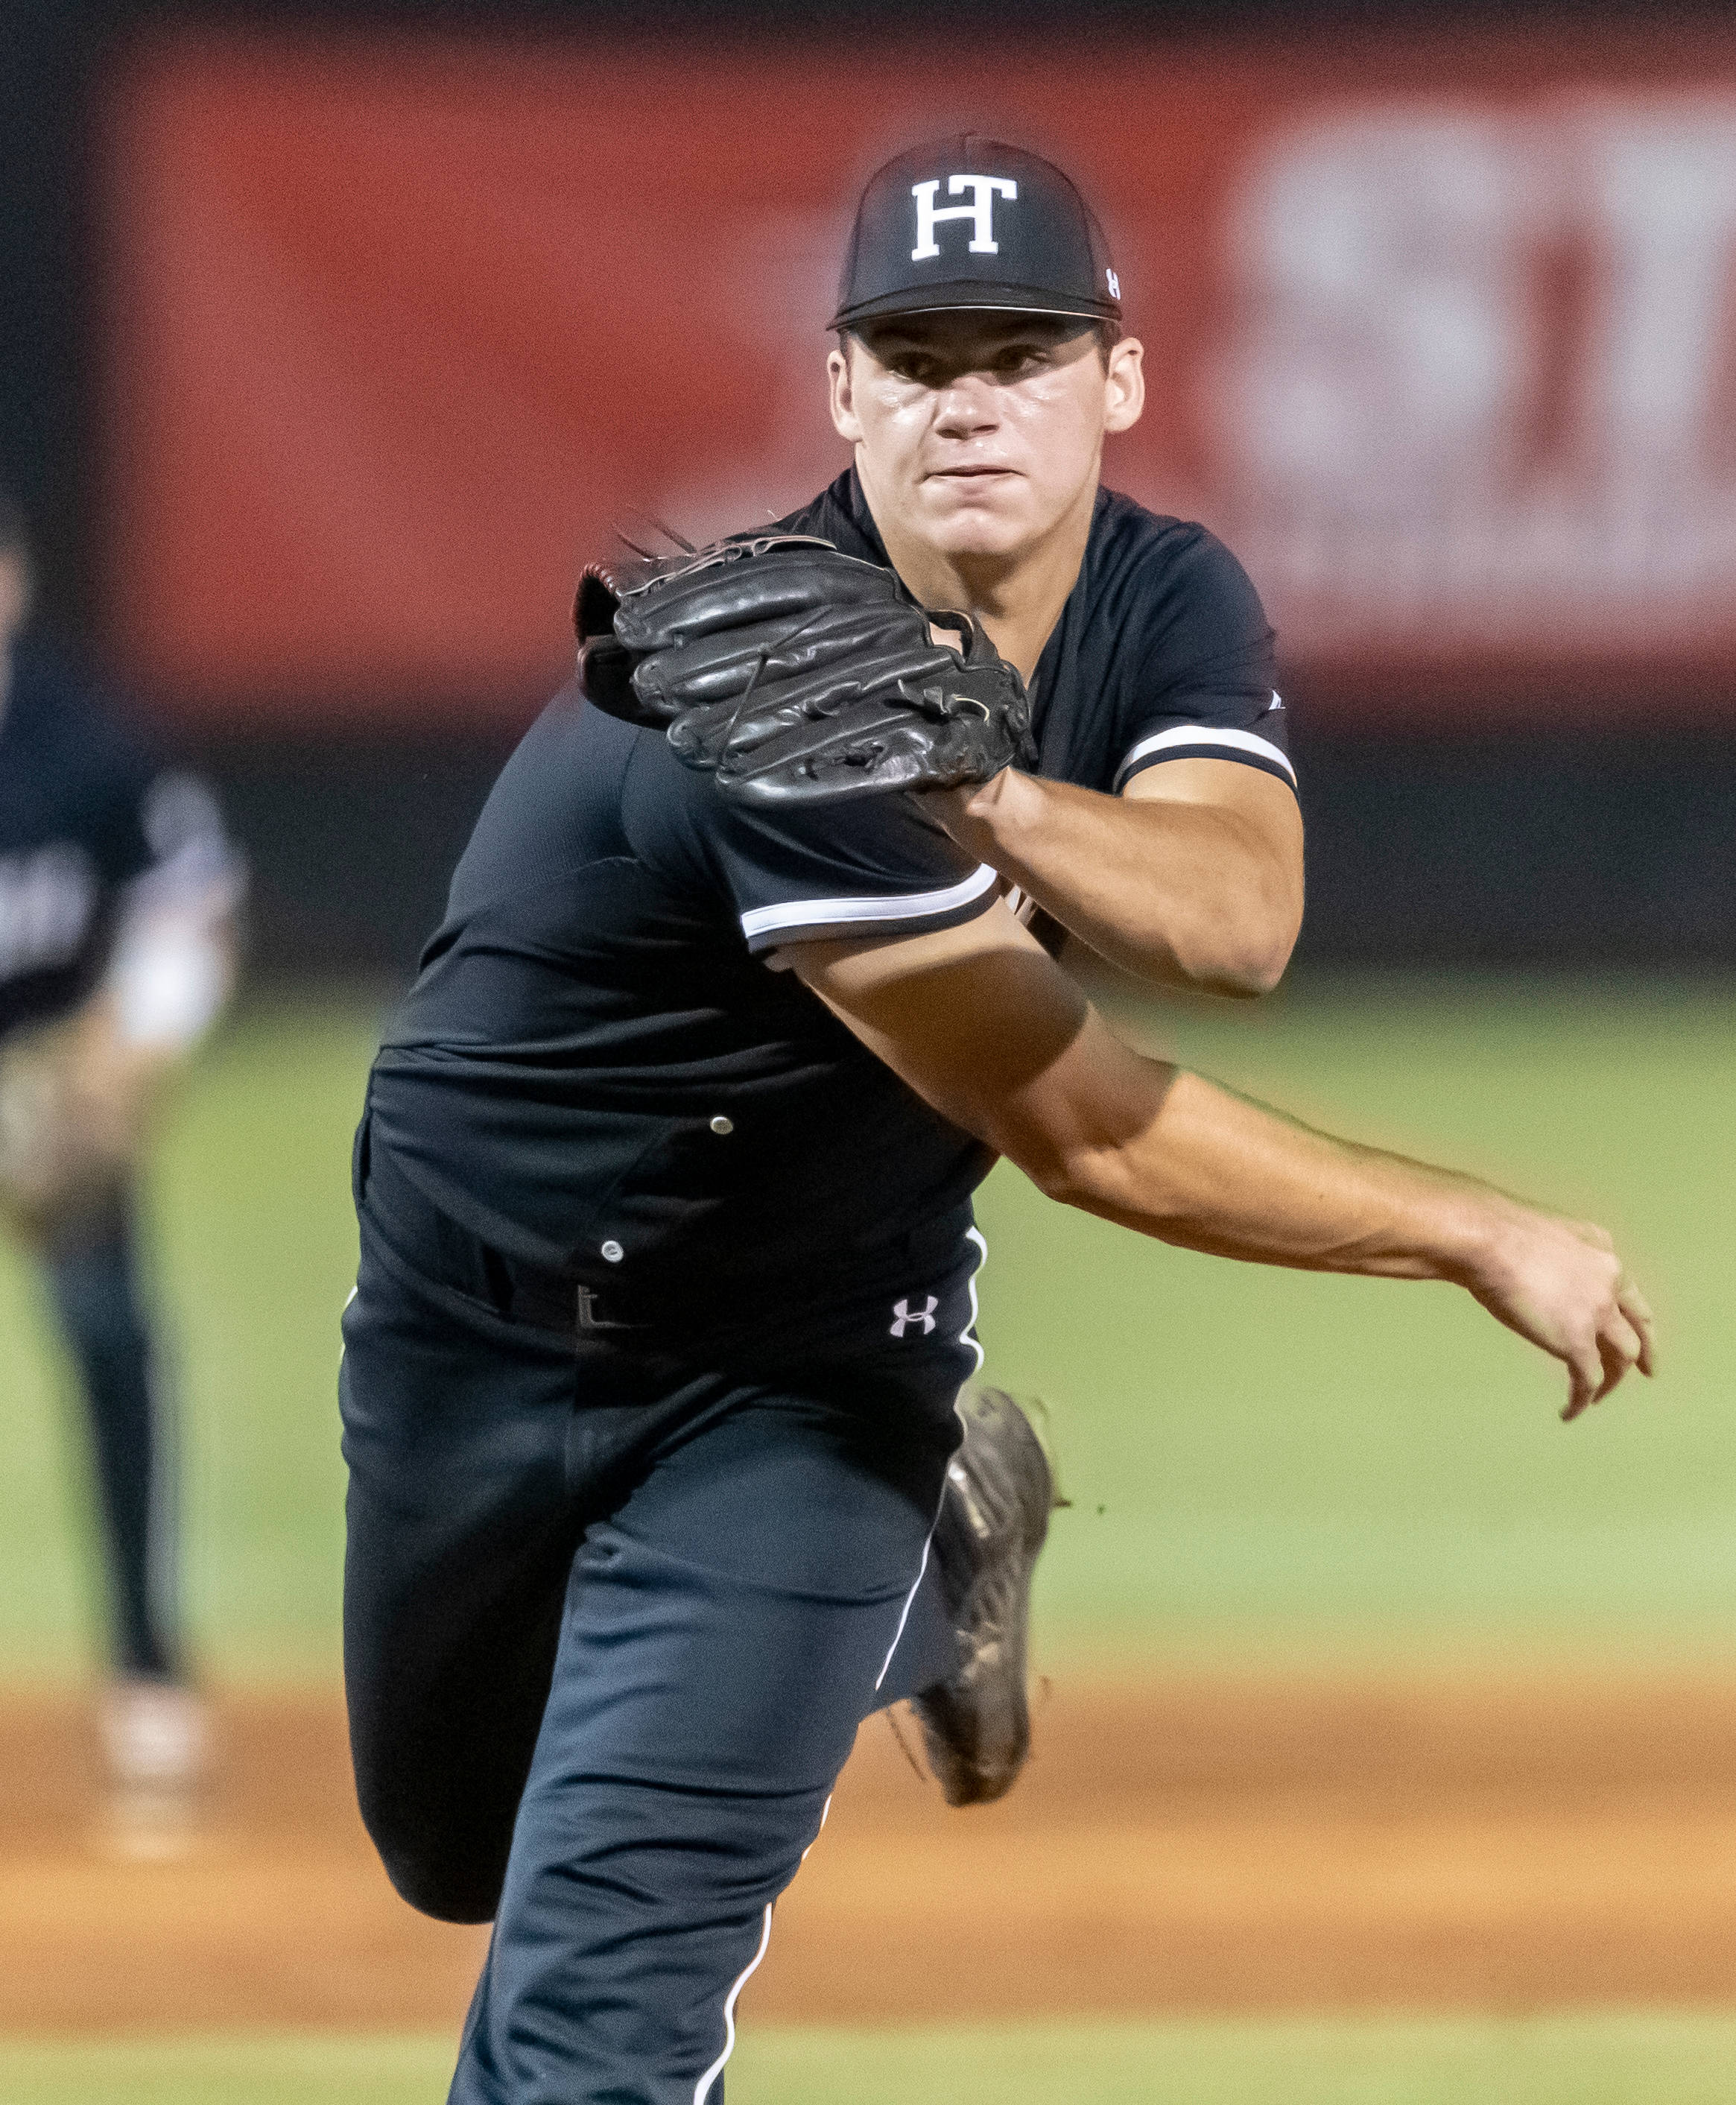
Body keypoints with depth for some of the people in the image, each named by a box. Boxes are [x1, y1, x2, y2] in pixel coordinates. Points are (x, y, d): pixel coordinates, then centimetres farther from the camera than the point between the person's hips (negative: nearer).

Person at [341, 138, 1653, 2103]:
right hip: (480, 1324, -2)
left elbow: (1241, 917, -29)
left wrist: (997, 799, -46)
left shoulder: (1168, 603, -9)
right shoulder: (770, 690, -31)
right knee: (460, 1851, 23)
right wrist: (1484, 1238, -25)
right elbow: (1081, 1131, -29)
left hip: (806, 1358, 2)